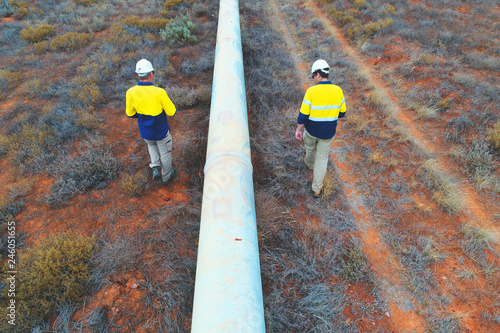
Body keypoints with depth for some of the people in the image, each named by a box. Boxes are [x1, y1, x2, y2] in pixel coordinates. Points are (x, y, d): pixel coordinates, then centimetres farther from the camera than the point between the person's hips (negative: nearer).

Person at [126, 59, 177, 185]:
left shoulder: (131, 92, -16)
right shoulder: (159, 92, -27)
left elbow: (130, 113, -3)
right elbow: (171, 112, -17)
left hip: (145, 133, 3)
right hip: (161, 132, -3)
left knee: (151, 145, 36)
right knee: (165, 153, 21)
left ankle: (155, 168, 27)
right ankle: (166, 177, 40)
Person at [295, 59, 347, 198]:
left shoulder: (311, 91, -21)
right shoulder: (338, 90, -10)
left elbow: (303, 115, -18)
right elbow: (342, 112, 0)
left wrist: (298, 129, -4)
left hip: (311, 130, -1)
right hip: (328, 133, 2)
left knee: (310, 148, 31)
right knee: (322, 158, 15)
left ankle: (310, 163, 64)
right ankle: (317, 189, 22)